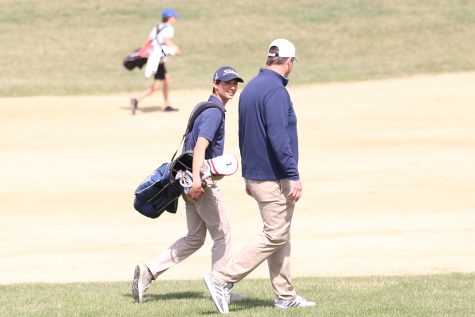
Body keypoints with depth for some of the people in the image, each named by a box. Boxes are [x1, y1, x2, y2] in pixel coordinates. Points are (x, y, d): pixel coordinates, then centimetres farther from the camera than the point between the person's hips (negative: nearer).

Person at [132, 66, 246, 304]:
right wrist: (196, 180, -38)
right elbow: (200, 146, -27)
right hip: (203, 183, -10)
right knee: (222, 235, 1)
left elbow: (192, 145, 26)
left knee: (194, 239, 12)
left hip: (191, 181, 10)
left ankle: (148, 271, 1)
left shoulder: (206, 108, 18)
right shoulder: (214, 112, -14)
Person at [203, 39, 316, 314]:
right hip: (274, 177, -10)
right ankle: (223, 279, -12)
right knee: (275, 237, -7)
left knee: (280, 237, 15)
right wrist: (294, 177, -23)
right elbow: (278, 138, -24)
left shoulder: (250, 88, 13)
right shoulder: (276, 91, -17)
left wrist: (250, 176, 24)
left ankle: (285, 295, 18)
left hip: (255, 175, 10)